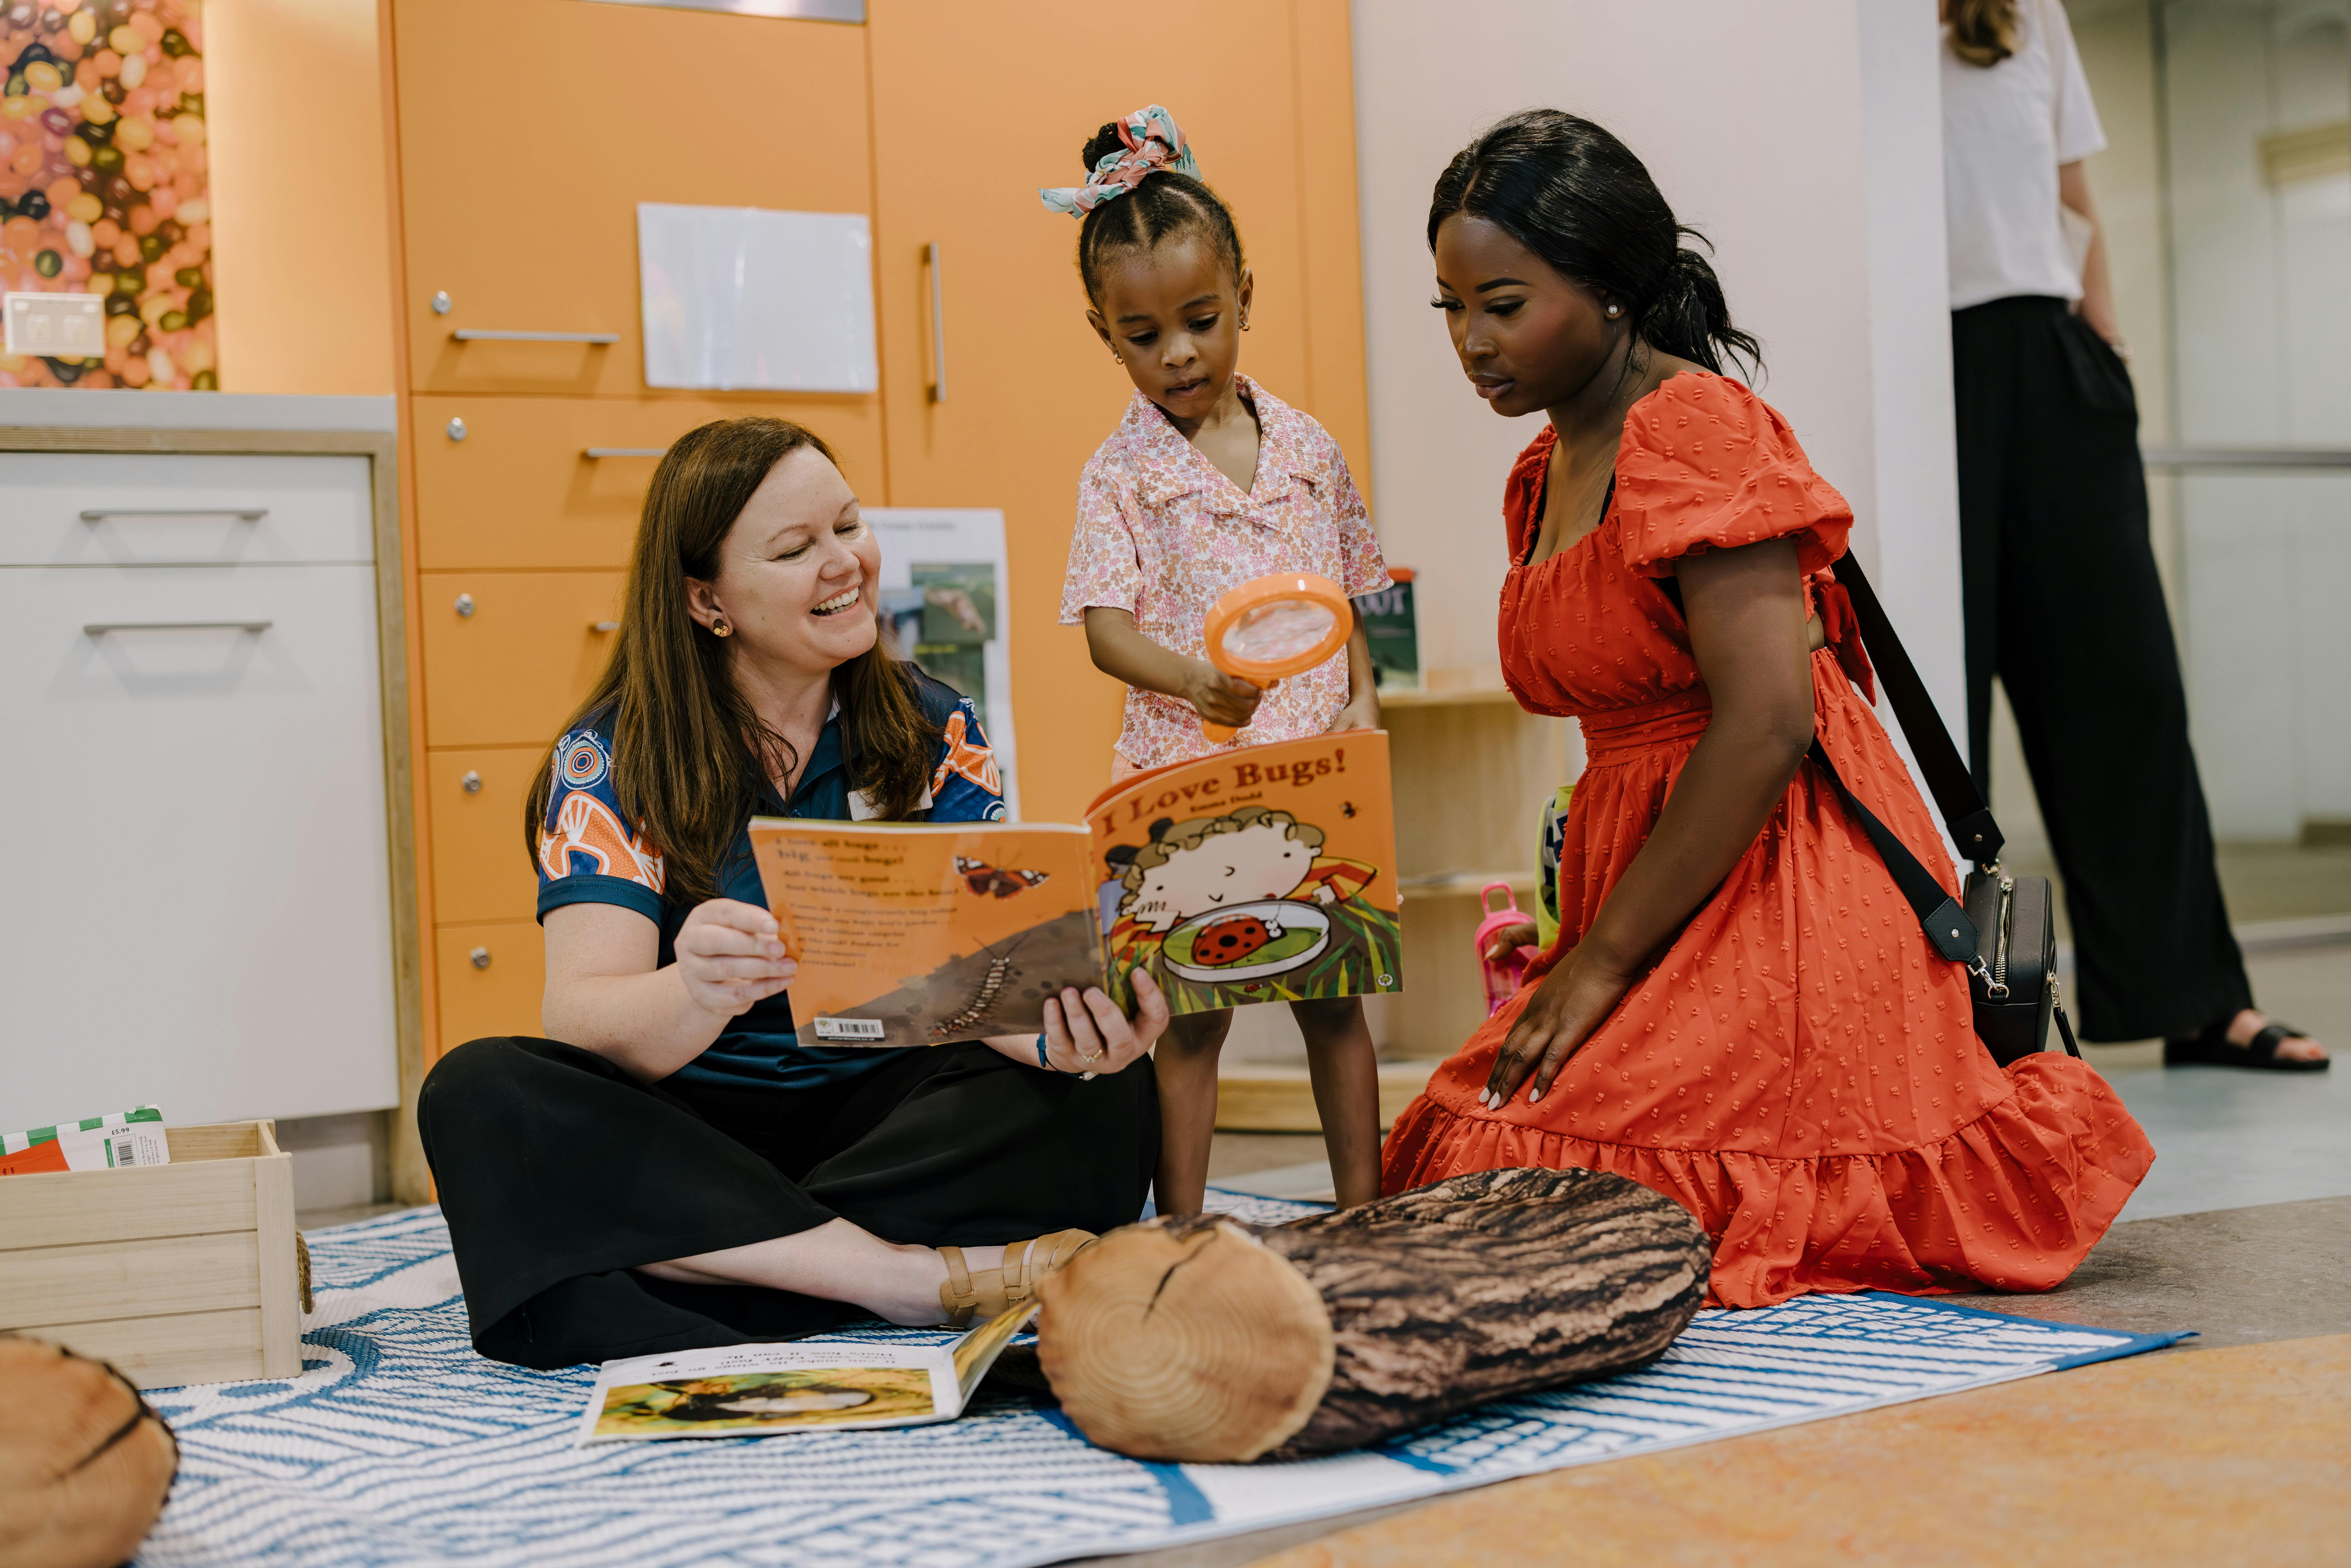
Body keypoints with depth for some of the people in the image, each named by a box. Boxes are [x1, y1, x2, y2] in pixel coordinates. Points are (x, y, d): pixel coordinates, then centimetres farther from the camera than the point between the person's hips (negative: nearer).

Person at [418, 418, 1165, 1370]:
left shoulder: (933, 730, 3)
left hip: (886, 1119, 2)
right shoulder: (611, 758, -4)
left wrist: (1064, 1032, -32)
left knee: (1107, 1094, -24)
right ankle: (923, 1277, -33)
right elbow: (583, 1021, -17)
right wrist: (695, 995, -41)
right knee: (479, 1094, -29)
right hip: (687, 1137, -1)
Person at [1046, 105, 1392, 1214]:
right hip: (1185, 772, -3)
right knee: (1191, 1009, 1)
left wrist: (1364, 698, -1)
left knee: (1333, 994, 10)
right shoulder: (1119, 475, -3)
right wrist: (1196, 679, -32)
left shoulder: (1308, 447, 7)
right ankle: (1182, 1231, 11)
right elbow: (1107, 629, -13)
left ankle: (1363, 1213, 21)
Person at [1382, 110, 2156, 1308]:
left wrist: (1604, 959, -18)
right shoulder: (1547, 472, 15)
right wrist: (1577, 942, 11)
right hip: (1656, 885, 9)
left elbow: (1767, 724, -22)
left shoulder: (1696, 433, -14)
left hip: (1777, 885, -9)